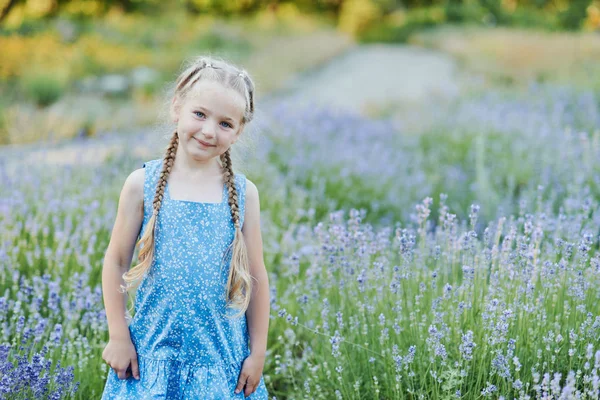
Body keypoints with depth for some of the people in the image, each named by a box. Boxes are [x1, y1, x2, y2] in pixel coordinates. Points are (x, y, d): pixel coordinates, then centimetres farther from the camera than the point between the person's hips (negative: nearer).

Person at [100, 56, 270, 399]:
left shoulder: (244, 193, -2)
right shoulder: (143, 184, -5)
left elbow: (256, 277, 4)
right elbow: (116, 261, 1)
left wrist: (258, 352, 5)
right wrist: (118, 337, 0)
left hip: (222, 357, 1)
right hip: (153, 354, -1)